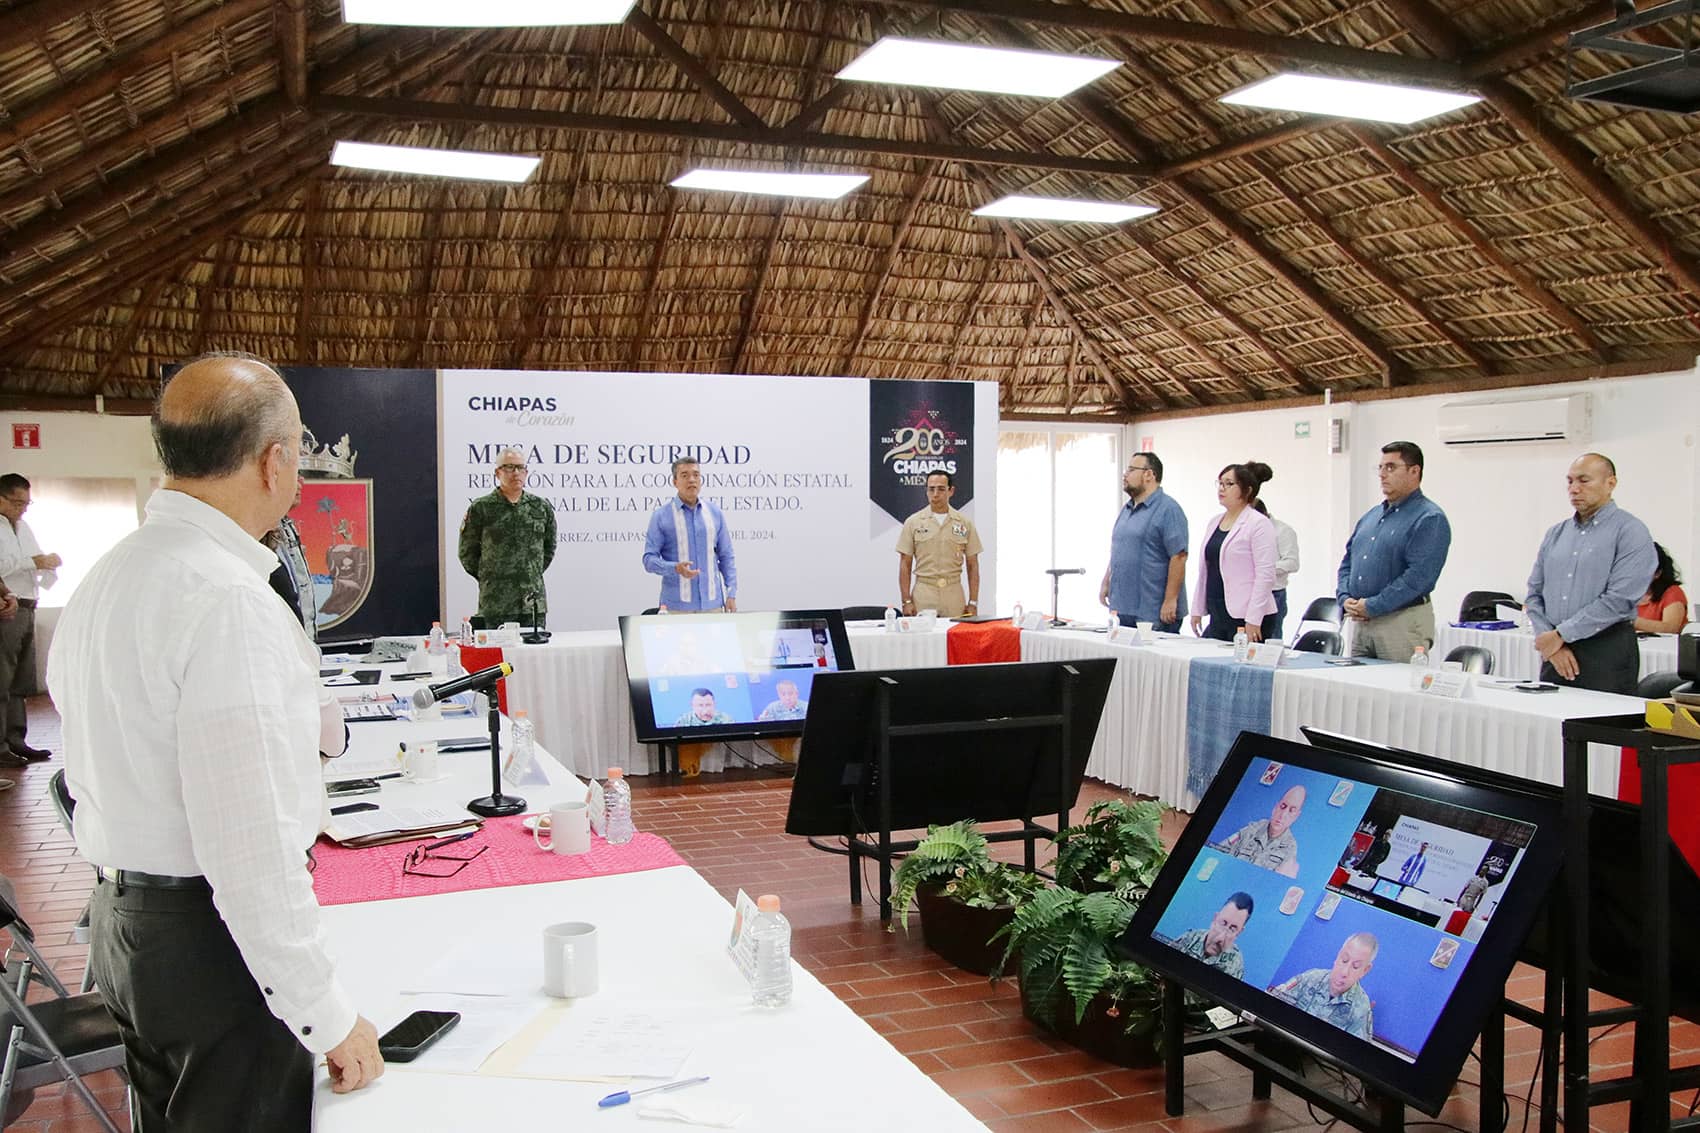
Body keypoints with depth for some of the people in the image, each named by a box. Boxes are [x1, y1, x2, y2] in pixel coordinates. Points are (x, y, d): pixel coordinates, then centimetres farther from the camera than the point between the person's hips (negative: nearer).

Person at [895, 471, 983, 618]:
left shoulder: (965, 523, 6)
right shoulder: (913, 522, 4)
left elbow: (972, 565, 8)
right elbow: (905, 565, 4)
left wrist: (973, 603, 1)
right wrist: (906, 601, -4)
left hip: (954, 596, 1)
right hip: (923, 597, -1)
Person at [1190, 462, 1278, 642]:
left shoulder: (1259, 524, -9)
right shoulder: (1214, 523, 15)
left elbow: (1265, 575, -14)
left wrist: (1253, 620, -19)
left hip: (1247, 618, -7)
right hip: (1218, 617, 7)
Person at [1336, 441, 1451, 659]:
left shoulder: (1430, 519, -8)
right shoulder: (1370, 516, 17)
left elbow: (1418, 576, -18)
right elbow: (1347, 563, 19)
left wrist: (1372, 606, -18)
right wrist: (1345, 599, 0)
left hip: (1403, 622, -7)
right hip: (1360, 623, 7)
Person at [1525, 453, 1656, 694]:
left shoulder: (1630, 532, -4)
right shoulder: (1556, 533, 15)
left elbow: (1620, 600, -14)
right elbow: (1534, 594, 12)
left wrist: (1561, 634, -12)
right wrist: (1549, 641, -4)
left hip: (1607, 654, -5)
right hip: (1555, 653, 5)